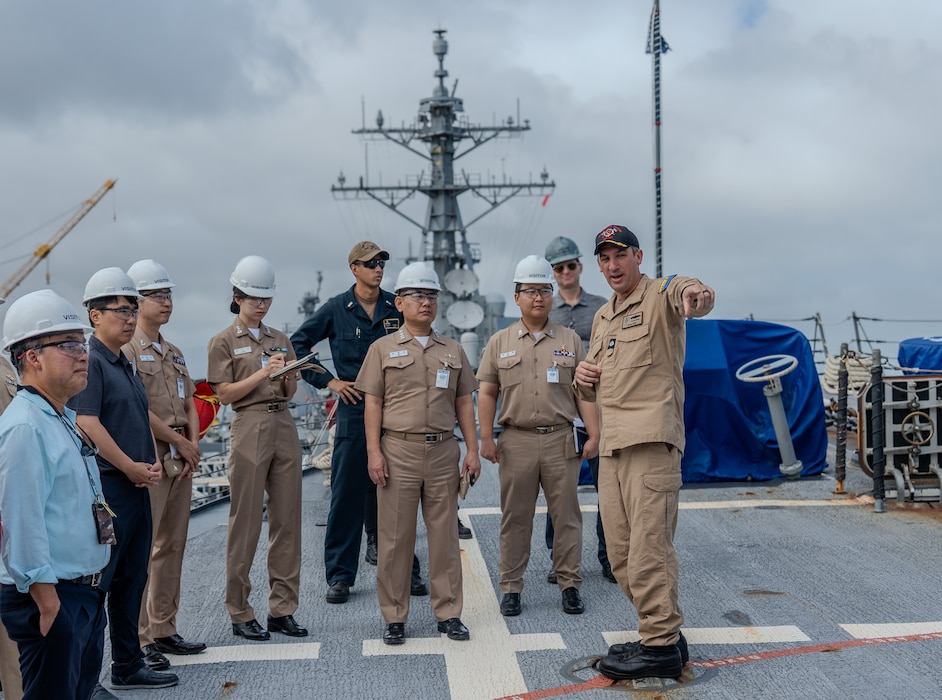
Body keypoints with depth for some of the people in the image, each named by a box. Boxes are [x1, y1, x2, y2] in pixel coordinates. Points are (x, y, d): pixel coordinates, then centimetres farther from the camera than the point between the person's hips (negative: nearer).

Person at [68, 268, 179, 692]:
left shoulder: (125, 365, 17)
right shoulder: (90, 360, -11)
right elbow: (87, 424, -20)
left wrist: (152, 464, 6)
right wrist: (131, 467, -14)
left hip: (137, 486, 9)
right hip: (106, 487, -9)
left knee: (131, 580, 14)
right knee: (94, 582, -5)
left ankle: (128, 666, 25)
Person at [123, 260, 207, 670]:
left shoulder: (174, 353, 18)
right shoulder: (126, 351, -7)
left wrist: (194, 445, 2)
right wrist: (182, 444, -10)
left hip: (181, 462, 8)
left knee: (172, 547, 11)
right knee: (140, 550, -6)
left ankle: (164, 630, 20)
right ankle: (137, 640, -2)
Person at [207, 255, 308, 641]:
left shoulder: (279, 338, 15)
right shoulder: (224, 341, 1)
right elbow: (225, 394, -6)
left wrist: (290, 375, -5)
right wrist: (263, 372, -15)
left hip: (284, 426, 5)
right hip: (249, 428, -5)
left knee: (287, 519, 5)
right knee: (245, 522, -1)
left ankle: (282, 609, 13)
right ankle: (240, 613, 8)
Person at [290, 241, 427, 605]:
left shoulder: (398, 308, 5)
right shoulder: (336, 309, 1)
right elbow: (297, 344, 6)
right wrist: (327, 381, -1)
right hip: (354, 409, -1)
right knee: (347, 494, 1)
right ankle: (340, 575, 10)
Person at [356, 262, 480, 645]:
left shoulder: (453, 350, 14)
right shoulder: (383, 349, 6)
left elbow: (464, 402, 14)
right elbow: (373, 404, 2)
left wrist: (472, 450, 6)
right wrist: (374, 451, -7)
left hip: (443, 451, 2)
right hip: (398, 449, -2)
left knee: (444, 535, 6)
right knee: (395, 537, 1)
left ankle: (448, 613, 15)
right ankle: (394, 617, 11)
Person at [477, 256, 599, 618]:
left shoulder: (569, 340, 8)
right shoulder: (500, 342, 8)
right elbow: (487, 392, 7)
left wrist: (594, 435, -1)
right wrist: (486, 438, -2)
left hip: (560, 440, 0)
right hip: (517, 441, 0)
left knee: (566, 515, 3)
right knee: (515, 517, 5)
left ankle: (569, 584, 14)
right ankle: (511, 588, 14)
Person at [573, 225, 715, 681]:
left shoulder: (660, 293, -2)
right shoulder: (602, 318, 22)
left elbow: (685, 292, -30)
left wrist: (696, 294, -53)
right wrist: (583, 377, 7)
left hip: (651, 439, -9)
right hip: (611, 445, 9)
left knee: (649, 547, -9)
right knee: (621, 555, 11)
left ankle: (661, 647, 0)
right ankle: (662, 632, 24)